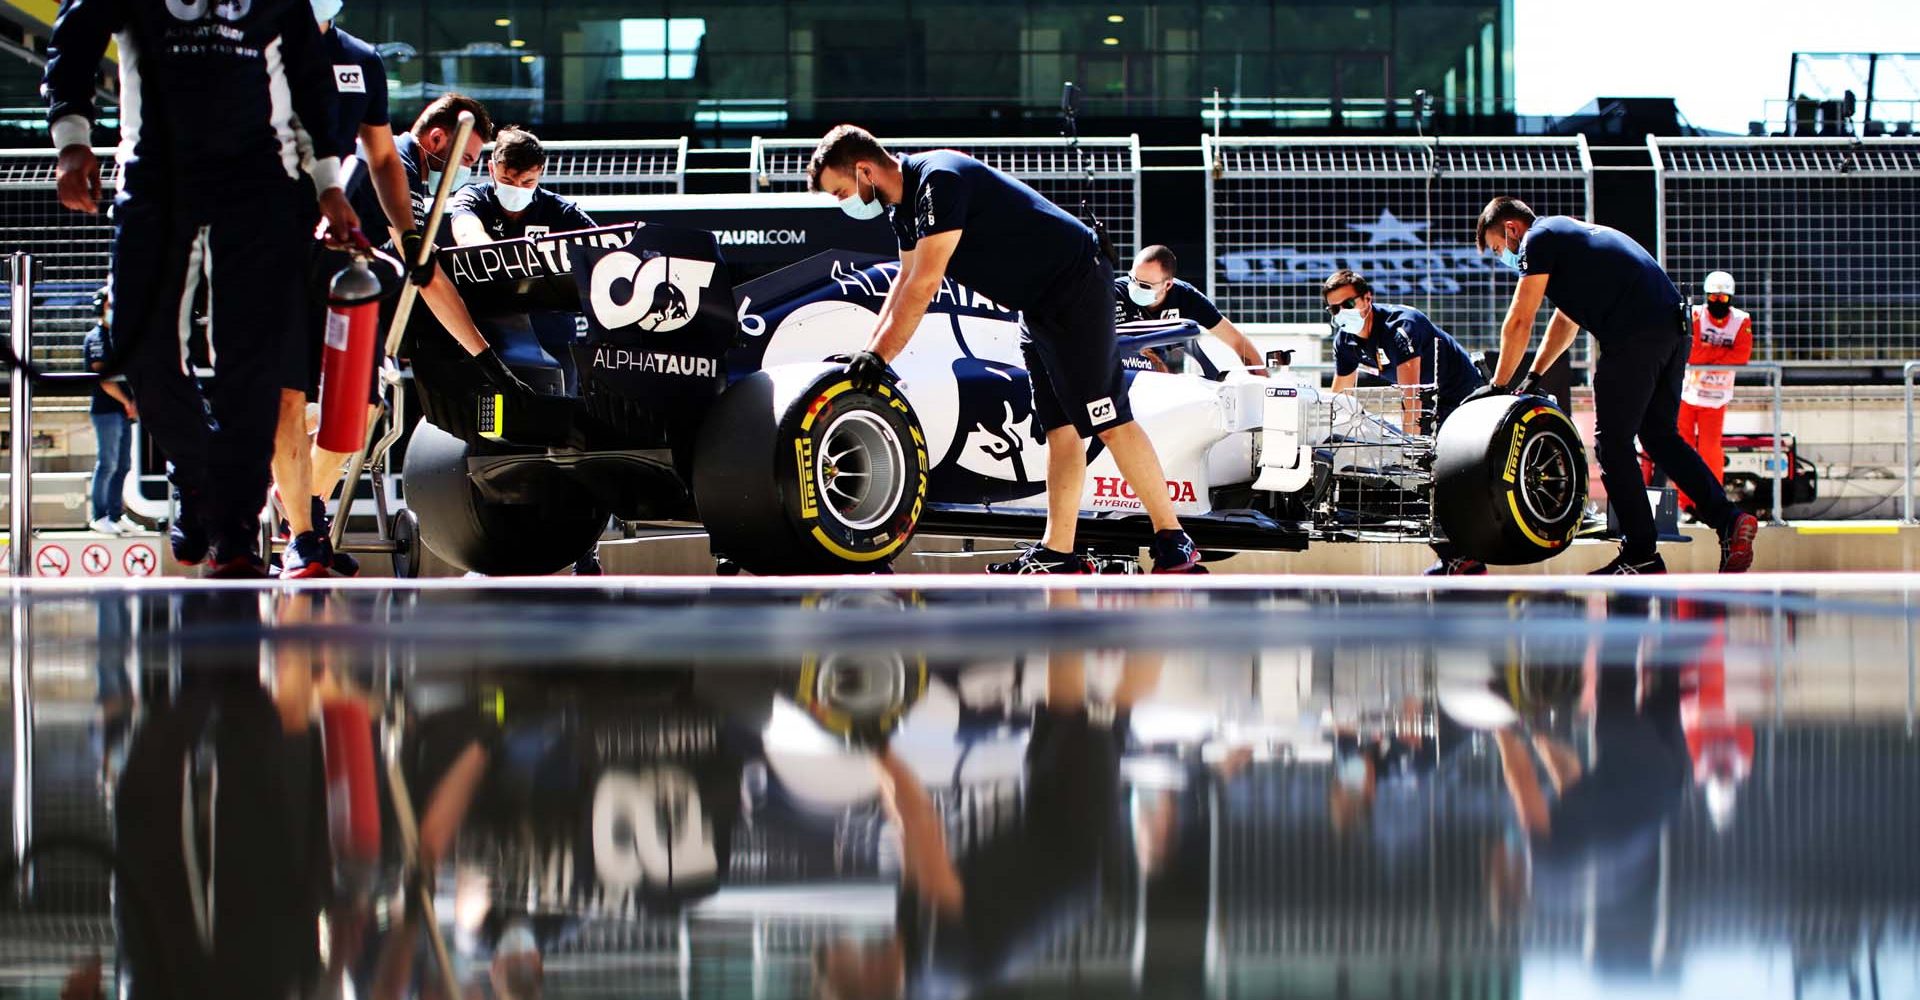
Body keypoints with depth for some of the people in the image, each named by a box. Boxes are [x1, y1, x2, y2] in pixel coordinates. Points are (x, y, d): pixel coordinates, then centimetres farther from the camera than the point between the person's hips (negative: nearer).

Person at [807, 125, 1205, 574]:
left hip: (1076, 285, -10)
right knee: (1061, 428, 7)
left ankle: (1174, 544, -8)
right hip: (1040, 304, 10)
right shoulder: (905, 202, 9)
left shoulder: (940, 179, -22)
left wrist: (880, 356, -21)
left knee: (1109, 422, -11)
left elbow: (924, 285, -25)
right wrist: (866, 355, 9)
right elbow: (907, 285, 16)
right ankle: (1058, 553, 6)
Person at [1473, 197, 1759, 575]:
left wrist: (1499, 385, 10)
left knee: (1613, 443, -1)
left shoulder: (1539, 239, 2)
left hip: (1634, 333, -9)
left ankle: (1641, 555, -1)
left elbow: (1519, 322, 1)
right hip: (1673, 326, 9)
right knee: (1660, 436, 16)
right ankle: (1729, 519, 2)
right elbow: (1565, 321, 38)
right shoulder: (1567, 232, 31)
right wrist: (1532, 378, 37)